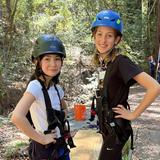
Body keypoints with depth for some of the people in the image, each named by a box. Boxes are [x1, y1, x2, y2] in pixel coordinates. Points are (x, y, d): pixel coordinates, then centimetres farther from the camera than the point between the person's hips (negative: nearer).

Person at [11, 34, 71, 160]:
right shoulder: (35, 86, -19)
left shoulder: (57, 88, 2)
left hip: (60, 145, 7)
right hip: (44, 149, -7)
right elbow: (17, 117, -32)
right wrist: (41, 138, -22)